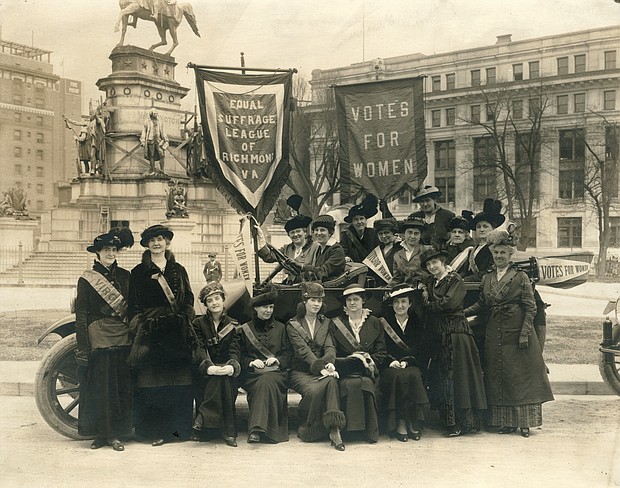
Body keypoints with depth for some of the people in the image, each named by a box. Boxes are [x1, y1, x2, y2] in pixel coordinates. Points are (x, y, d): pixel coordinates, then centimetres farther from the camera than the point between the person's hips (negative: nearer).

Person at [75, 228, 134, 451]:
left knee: (122, 387, 4)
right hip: (98, 339, -3)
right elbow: (81, 315, -4)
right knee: (100, 386, 0)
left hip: (123, 339, 4)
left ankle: (115, 433, 12)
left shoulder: (124, 276, 10)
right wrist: (82, 347, -10)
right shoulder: (87, 279, -1)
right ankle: (100, 433, 11)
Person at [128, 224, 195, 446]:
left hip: (177, 331, 2)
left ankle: (179, 427, 10)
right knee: (152, 381, -4)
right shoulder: (139, 272, 7)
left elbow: (189, 300, 13)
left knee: (179, 381, 1)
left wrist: (187, 324, 1)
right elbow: (134, 304, 3)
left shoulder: (178, 270, 14)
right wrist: (138, 326, -8)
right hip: (151, 331, -2)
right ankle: (156, 430, 1)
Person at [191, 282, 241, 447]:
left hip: (226, 367, 1)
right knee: (217, 377, -33)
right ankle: (228, 430, -35)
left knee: (224, 377, -33)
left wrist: (231, 366, -26)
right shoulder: (198, 323, 8)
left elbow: (234, 350, -2)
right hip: (205, 372, -1)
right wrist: (209, 367, -28)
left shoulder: (232, 325, 11)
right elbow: (199, 349, -7)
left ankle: (201, 420, -31)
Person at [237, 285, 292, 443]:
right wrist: (251, 362, -9)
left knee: (267, 381, -36)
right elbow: (240, 356, 11)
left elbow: (289, 354, 13)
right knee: (265, 383, -36)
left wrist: (277, 360, -7)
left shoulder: (280, 328, 19)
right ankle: (258, 429, -38)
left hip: (277, 372, 0)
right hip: (252, 373, 0)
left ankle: (257, 428, -44)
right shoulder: (244, 329, 16)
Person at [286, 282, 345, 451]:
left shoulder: (325, 323, 17)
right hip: (301, 371, -3)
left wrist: (329, 363, -20)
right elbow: (303, 350, -10)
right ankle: (308, 428, -13)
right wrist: (320, 368, -25)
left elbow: (330, 347, 3)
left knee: (331, 381, -34)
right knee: (314, 390, -35)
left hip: (322, 370, 3)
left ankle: (334, 429, -36)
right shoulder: (293, 325, 4)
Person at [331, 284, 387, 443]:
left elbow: (381, 353, 12)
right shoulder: (336, 324, 13)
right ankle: (351, 427, -26)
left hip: (368, 371, 1)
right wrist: (353, 359, -11)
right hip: (345, 371, -1)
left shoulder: (374, 323, 16)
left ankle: (370, 430, -24)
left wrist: (369, 361, -8)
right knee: (351, 384, -34)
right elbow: (332, 353, 5)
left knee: (366, 383, -32)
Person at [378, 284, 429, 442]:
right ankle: (400, 422, -27)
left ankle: (414, 422, -26)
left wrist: (406, 361, -12)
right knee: (398, 377, -34)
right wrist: (392, 361, -14)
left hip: (411, 365, 1)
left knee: (413, 376, -33)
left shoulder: (416, 324, 13)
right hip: (389, 366, -1)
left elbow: (419, 350, 5)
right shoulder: (384, 322, 8)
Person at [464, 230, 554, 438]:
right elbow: (481, 305, 13)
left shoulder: (520, 277, -3)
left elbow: (531, 307, -6)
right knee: (498, 378, 5)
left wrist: (525, 333, -13)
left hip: (517, 333, -4)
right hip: (494, 334, 5)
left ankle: (524, 422, 4)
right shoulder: (487, 278, 11)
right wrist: (462, 312, -2)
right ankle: (506, 421, 13)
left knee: (521, 376, -2)